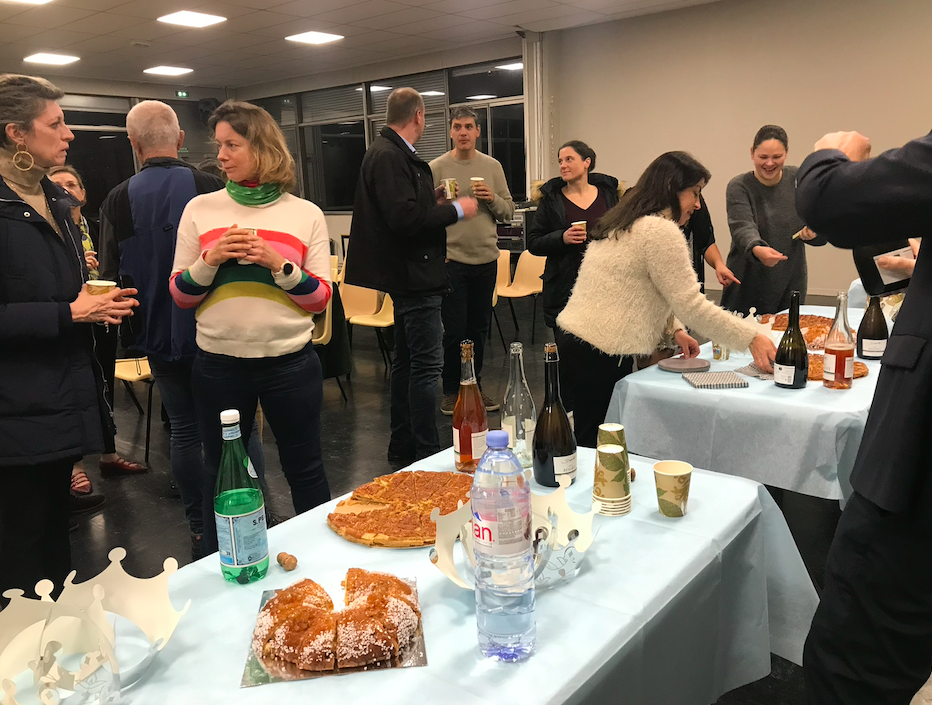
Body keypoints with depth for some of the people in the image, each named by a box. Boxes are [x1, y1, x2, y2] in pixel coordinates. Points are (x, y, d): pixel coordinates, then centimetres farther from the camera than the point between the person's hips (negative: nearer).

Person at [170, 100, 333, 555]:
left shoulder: (305, 214, 2)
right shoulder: (200, 209, 4)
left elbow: (321, 299, -2)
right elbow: (179, 295, 4)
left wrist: (279, 265, -16)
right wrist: (211, 260, -12)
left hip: (290, 363, -1)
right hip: (219, 366, 1)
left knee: (304, 467, 12)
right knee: (220, 475, 14)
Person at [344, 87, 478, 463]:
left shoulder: (387, 152, 15)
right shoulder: (390, 156, -17)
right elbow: (405, 218, -26)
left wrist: (433, 201, 15)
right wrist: (456, 209, -16)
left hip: (408, 273, 11)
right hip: (413, 273, -11)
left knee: (407, 359, 16)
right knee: (426, 362, -7)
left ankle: (402, 446, 27)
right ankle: (426, 452, -1)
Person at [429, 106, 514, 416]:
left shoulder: (492, 166, 7)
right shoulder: (436, 168, -2)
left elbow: (508, 212, 7)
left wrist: (493, 199, -11)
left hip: (486, 258, 4)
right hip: (451, 259, -3)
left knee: (479, 327, 12)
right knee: (454, 329, 0)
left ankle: (474, 386, 26)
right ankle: (451, 390, 17)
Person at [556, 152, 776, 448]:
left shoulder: (627, 222, 18)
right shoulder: (661, 231, -13)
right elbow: (691, 306, -15)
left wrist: (674, 330, 12)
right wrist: (752, 338, -8)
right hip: (600, 353, -10)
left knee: (589, 440, 13)